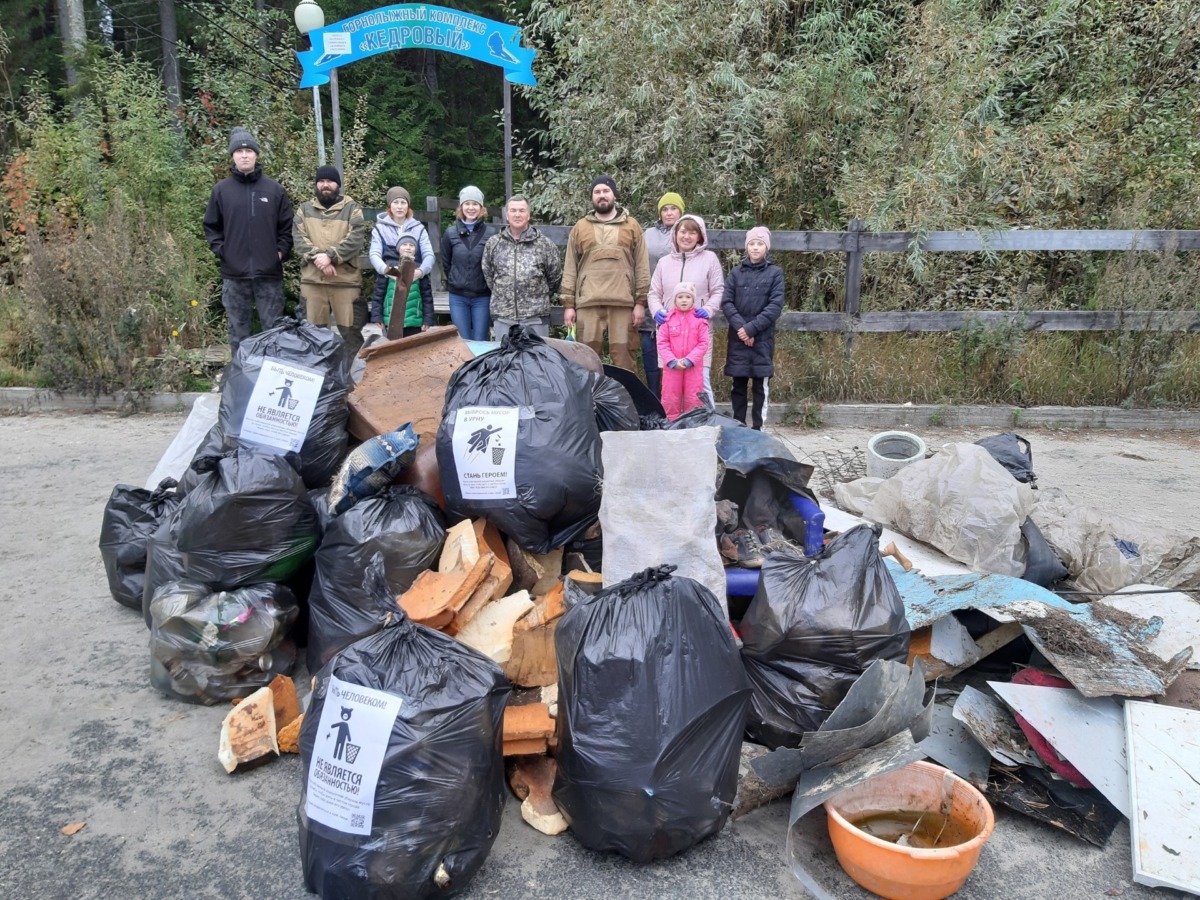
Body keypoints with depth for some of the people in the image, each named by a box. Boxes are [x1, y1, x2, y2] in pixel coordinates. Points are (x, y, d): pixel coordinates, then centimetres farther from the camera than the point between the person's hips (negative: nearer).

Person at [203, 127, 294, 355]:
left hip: (269, 273, -1)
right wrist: (221, 250, -1)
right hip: (234, 274, 1)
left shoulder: (274, 189, 5)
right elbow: (211, 226, 12)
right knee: (238, 332, 7)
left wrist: (281, 251, -2)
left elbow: (286, 226, 8)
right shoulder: (221, 189, 6)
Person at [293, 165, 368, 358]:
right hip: (312, 279, 3)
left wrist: (330, 256, -18)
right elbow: (298, 238, 2)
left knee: (350, 329, 0)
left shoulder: (352, 208, 5)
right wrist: (317, 257, -15)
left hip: (346, 279, -3)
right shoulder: (305, 208, 14)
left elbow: (355, 240, -8)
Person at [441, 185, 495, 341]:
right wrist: (454, 282, 10)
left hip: (482, 297, -2)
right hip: (458, 297, 2)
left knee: (480, 342, 3)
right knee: (463, 342, 5)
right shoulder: (450, 233, 3)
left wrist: (490, 286, 3)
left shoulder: (491, 233, -5)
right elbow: (446, 264, 11)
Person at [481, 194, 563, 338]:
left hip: (536, 317, -2)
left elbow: (555, 276, 9)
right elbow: (487, 274, 14)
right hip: (503, 316, 2)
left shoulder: (544, 243, 1)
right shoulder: (493, 243, 6)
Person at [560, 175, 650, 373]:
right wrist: (568, 304, 3)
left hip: (622, 302, -1)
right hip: (588, 303, 1)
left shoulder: (631, 225, 10)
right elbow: (570, 269, 10)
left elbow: (642, 266, 7)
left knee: (622, 354, -1)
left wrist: (640, 302, 0)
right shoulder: (580, 227, 13)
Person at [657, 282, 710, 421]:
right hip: (671, 366, 1)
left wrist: (688, 360, -14)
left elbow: (704, 343, -5)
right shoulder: (668, 319, 1)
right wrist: (672, 361, -13)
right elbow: (662, 343, -2)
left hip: (693, 366, -1)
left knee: (693, 399, 4)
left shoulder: (700, 319, -1)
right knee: (670, 399, 5)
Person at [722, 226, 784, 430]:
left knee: (760, 385, 1)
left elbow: (775, 306, -7)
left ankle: (759, 428, 6)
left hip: (762, 338, -2)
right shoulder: (736, 272, 8)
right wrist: (740, 327, -14)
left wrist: (751, 328, -15)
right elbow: (726, 302, 0)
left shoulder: (775, 273, 2)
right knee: (738, 385, 6)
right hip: (738, 338, 2)